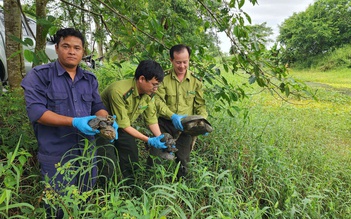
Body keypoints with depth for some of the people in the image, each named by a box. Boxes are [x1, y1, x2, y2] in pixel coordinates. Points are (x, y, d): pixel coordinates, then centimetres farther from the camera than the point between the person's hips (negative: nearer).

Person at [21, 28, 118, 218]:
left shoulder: (90, 79, 8)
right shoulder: (40, 75, -9)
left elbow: (98, 107, 8)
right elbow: (35, 111, -17)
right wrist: (74, 122, -27)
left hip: (87, 152, 5)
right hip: (56, 155, -5)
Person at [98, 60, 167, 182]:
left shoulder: (148, 93, -13)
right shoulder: (119, 92, -35)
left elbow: (151, 118, -6)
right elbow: (123, 125, -30)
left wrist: (160, 138, -19)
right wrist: (149, 140, -30)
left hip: (123, 127, 7)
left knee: (132, 159, 8)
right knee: (109, 164, -14)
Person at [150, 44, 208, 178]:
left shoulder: (196, 81, 2)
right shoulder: (164, 78, -4)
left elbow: (200, 105, 4)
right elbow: (158, 101, -11)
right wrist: (173, 116, -27)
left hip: (186, 126, 1)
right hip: (166, 124, -1)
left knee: (183, 160, 7)